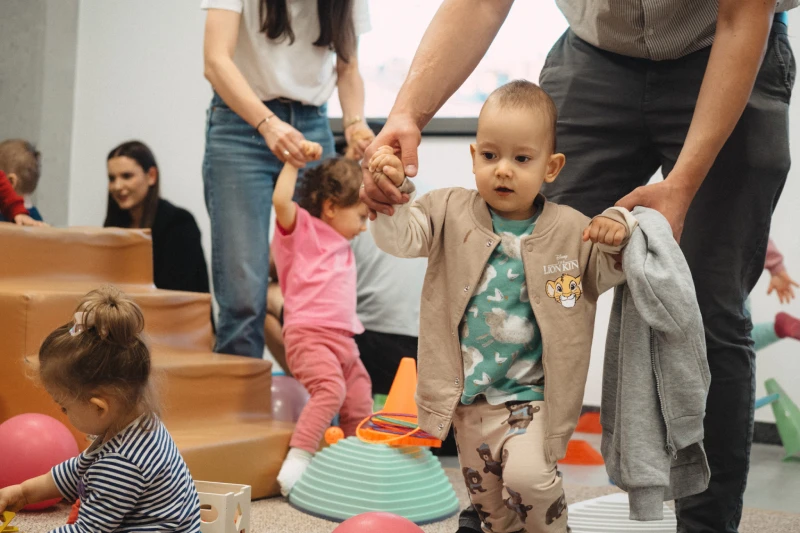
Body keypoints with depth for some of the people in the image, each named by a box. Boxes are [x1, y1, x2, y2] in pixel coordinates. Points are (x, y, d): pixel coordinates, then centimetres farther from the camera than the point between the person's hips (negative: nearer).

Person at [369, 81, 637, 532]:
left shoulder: (574, 232, -5)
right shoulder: (451, 212, -3)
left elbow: (616, 270, 6)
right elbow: (400, 237, -14)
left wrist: (622, 228, -16)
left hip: (532, 394, -2)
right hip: (467, 394, 3)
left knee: (527, 475, -23)